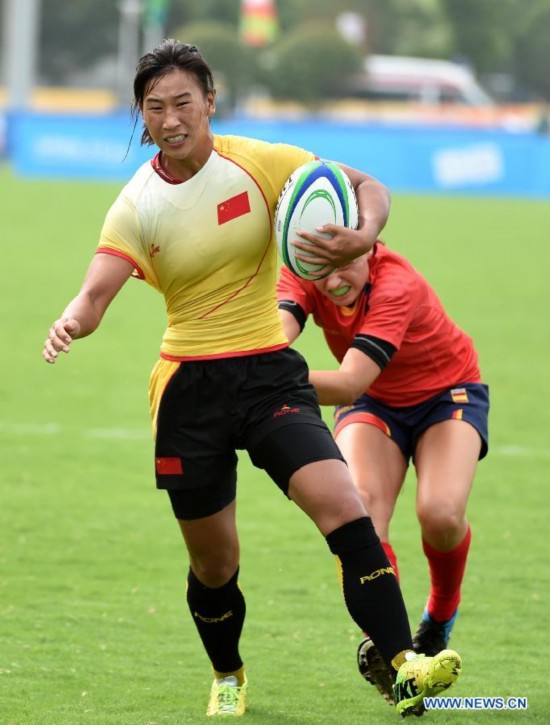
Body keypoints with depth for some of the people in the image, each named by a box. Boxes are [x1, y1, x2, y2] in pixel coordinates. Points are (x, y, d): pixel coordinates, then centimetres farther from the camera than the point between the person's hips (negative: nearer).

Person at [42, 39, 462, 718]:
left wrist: (362, 235, -25)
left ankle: (403, 666, -27)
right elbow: (96, 294, -14)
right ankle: (228, 677, 37)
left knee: (342, 505, -23)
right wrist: (71, 323, -39)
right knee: (213, 564, 7)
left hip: (270, 374, -1)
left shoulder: (259, 163, -6)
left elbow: (367, 187, -2)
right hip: (187, 384, 1)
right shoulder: (137, 205, -4)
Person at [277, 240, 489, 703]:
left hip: (447, 393, -3)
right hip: (373, 403, 4)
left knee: (440, 513, -27)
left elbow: (349, 383, -47)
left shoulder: (397, 285, -36)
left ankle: (442, 615, 3)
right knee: (360, 507, -26)